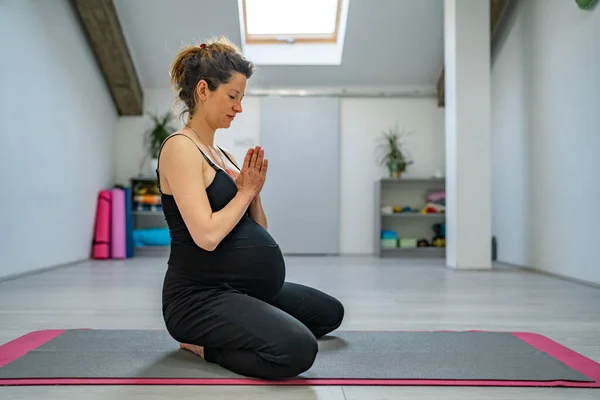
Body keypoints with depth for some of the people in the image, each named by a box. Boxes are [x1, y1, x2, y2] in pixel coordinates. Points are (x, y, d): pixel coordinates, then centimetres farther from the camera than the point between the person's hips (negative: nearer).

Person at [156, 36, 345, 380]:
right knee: (297, 349, -33)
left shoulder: (222, 154, 15)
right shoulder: (180, 149, -13)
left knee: (329, 313, 24)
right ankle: (203, 344, -7)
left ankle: (231, 335, 18)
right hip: (201, 296, -10)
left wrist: (254, 191, -4)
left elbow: (258, 231, 14)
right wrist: (245, 191, -10)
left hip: (247, 289, 10)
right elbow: (207, 235, -25)